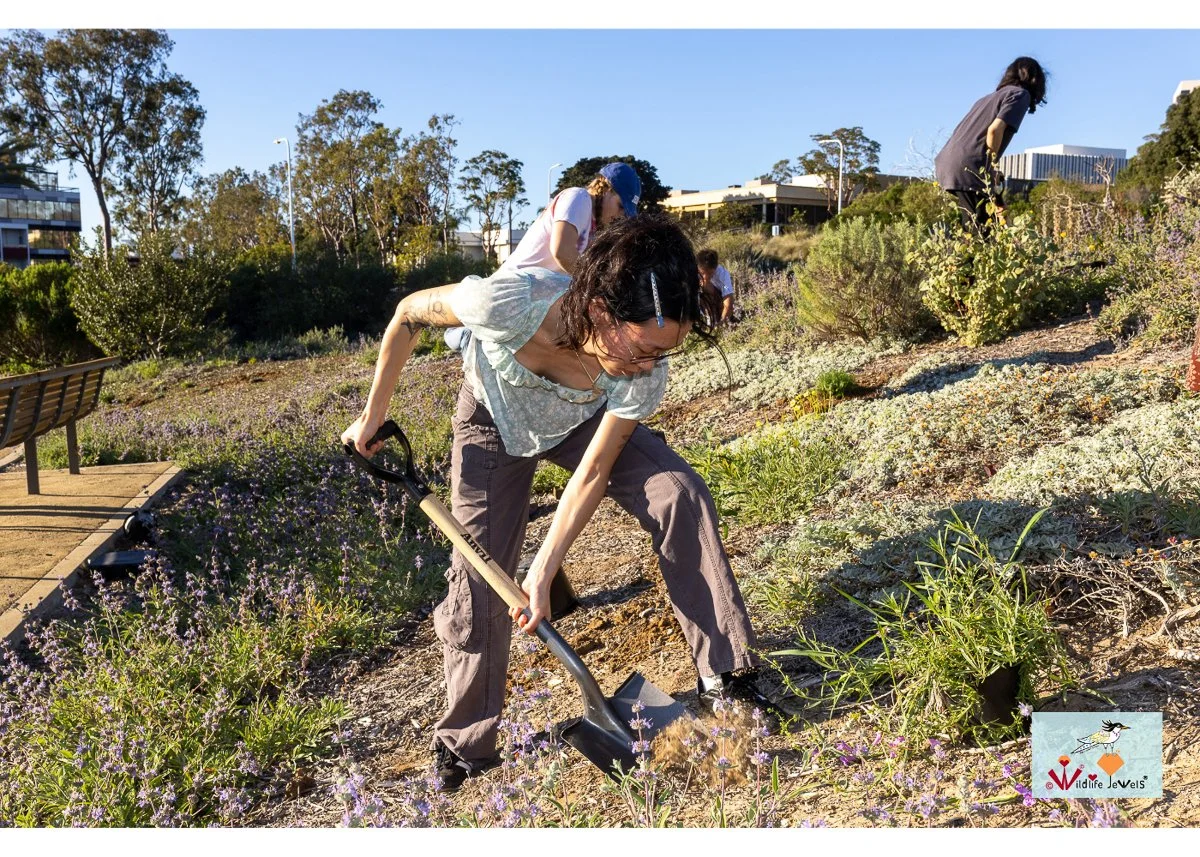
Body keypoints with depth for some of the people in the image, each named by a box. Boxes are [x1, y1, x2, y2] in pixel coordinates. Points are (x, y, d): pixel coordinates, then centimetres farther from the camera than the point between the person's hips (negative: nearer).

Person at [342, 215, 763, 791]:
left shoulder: (643, 375, -35)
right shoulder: (508, 303, -43)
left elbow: (592, 474, -23)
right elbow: (409, 314, -23)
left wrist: (542, 574, -26)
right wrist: (373, 414, -12)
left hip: (587, 421, 2)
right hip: (494, 423, -1)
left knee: (681, 494, -18)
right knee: (478, 577, -5)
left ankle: (723, 677, -5)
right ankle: (465, 746, 15)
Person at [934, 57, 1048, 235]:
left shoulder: (990, 96, 28)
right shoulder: (1020, 94, 4)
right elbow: (995, 130, -13)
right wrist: (993, 167, 1)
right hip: (969, 171, -8)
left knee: (973, 229, 12)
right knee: (983, 232, -8)